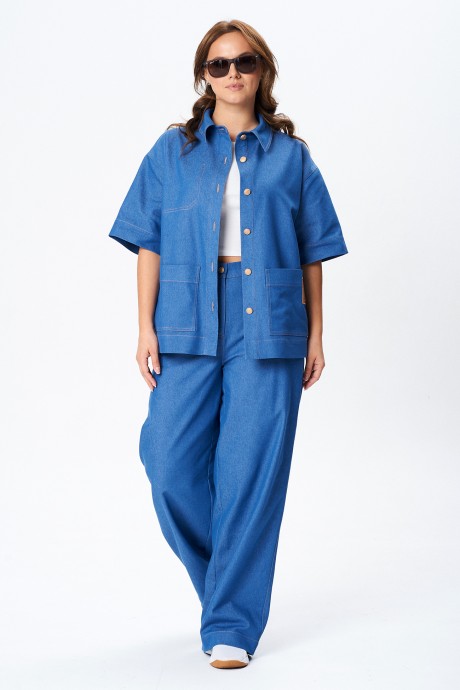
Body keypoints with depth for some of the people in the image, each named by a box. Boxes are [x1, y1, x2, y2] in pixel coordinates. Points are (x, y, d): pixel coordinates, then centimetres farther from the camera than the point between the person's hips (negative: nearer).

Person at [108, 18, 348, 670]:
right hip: (189, 327, 1)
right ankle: (226, 580, 25)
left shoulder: (290, 155, 10)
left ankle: (232, 623, 7)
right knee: (173, 471, -3)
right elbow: (149, 244, 7)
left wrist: (315, 334, 6)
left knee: (251, 475, -4)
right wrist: (146, 328, -1)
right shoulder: (173, 150, 10)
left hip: (268, 329, -1)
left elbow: (312, 252, 10)